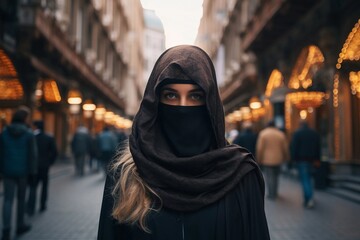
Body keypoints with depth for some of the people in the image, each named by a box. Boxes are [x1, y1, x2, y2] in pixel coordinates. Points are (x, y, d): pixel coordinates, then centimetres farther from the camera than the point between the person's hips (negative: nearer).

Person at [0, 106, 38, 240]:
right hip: (23, 171, -1)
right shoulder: (29, 134, -7)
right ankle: (20, 225, 25)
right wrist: (32, 172, -4)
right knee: (21, 199, 14)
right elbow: (32, 155, -9)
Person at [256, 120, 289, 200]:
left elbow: (259, 148, -9)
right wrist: (285, 158, 18)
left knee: (269, 176, 2)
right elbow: (285, 148, 6)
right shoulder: (281, 134, 4)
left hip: (267, 159, -3)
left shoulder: (263, 133, -5)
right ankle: (275, 193, 25)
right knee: (276, 176, 16)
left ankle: (271, 194, 2)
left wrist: (259, 159, -2)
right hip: (278, 159, 3)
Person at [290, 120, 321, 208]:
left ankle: (309, 199, -19)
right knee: (308, 178, 16)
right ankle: (309, 198, 16)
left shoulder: (297, 133, -6)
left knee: (304, 179, -7)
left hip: (301, 159, -6)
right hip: (311, 159, 6)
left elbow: (293, 146, -10)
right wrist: (317, 159, 16)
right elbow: (318, 147, 13)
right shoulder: (315, 133, 12)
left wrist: (293, 158, -6)